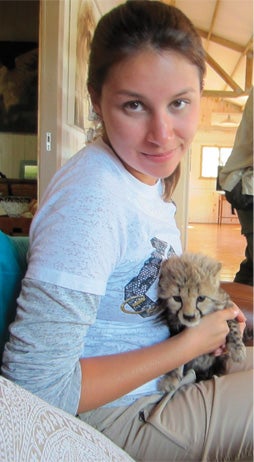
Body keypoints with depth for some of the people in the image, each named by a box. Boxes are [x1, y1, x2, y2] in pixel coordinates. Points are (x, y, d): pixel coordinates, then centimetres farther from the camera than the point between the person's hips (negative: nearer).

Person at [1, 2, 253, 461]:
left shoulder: (147, 171, -1)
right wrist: (191, 343, -21)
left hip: (162, 378, 8)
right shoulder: (92, 197, -30)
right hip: (119, 416, -8)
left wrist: (212, 305, -4)